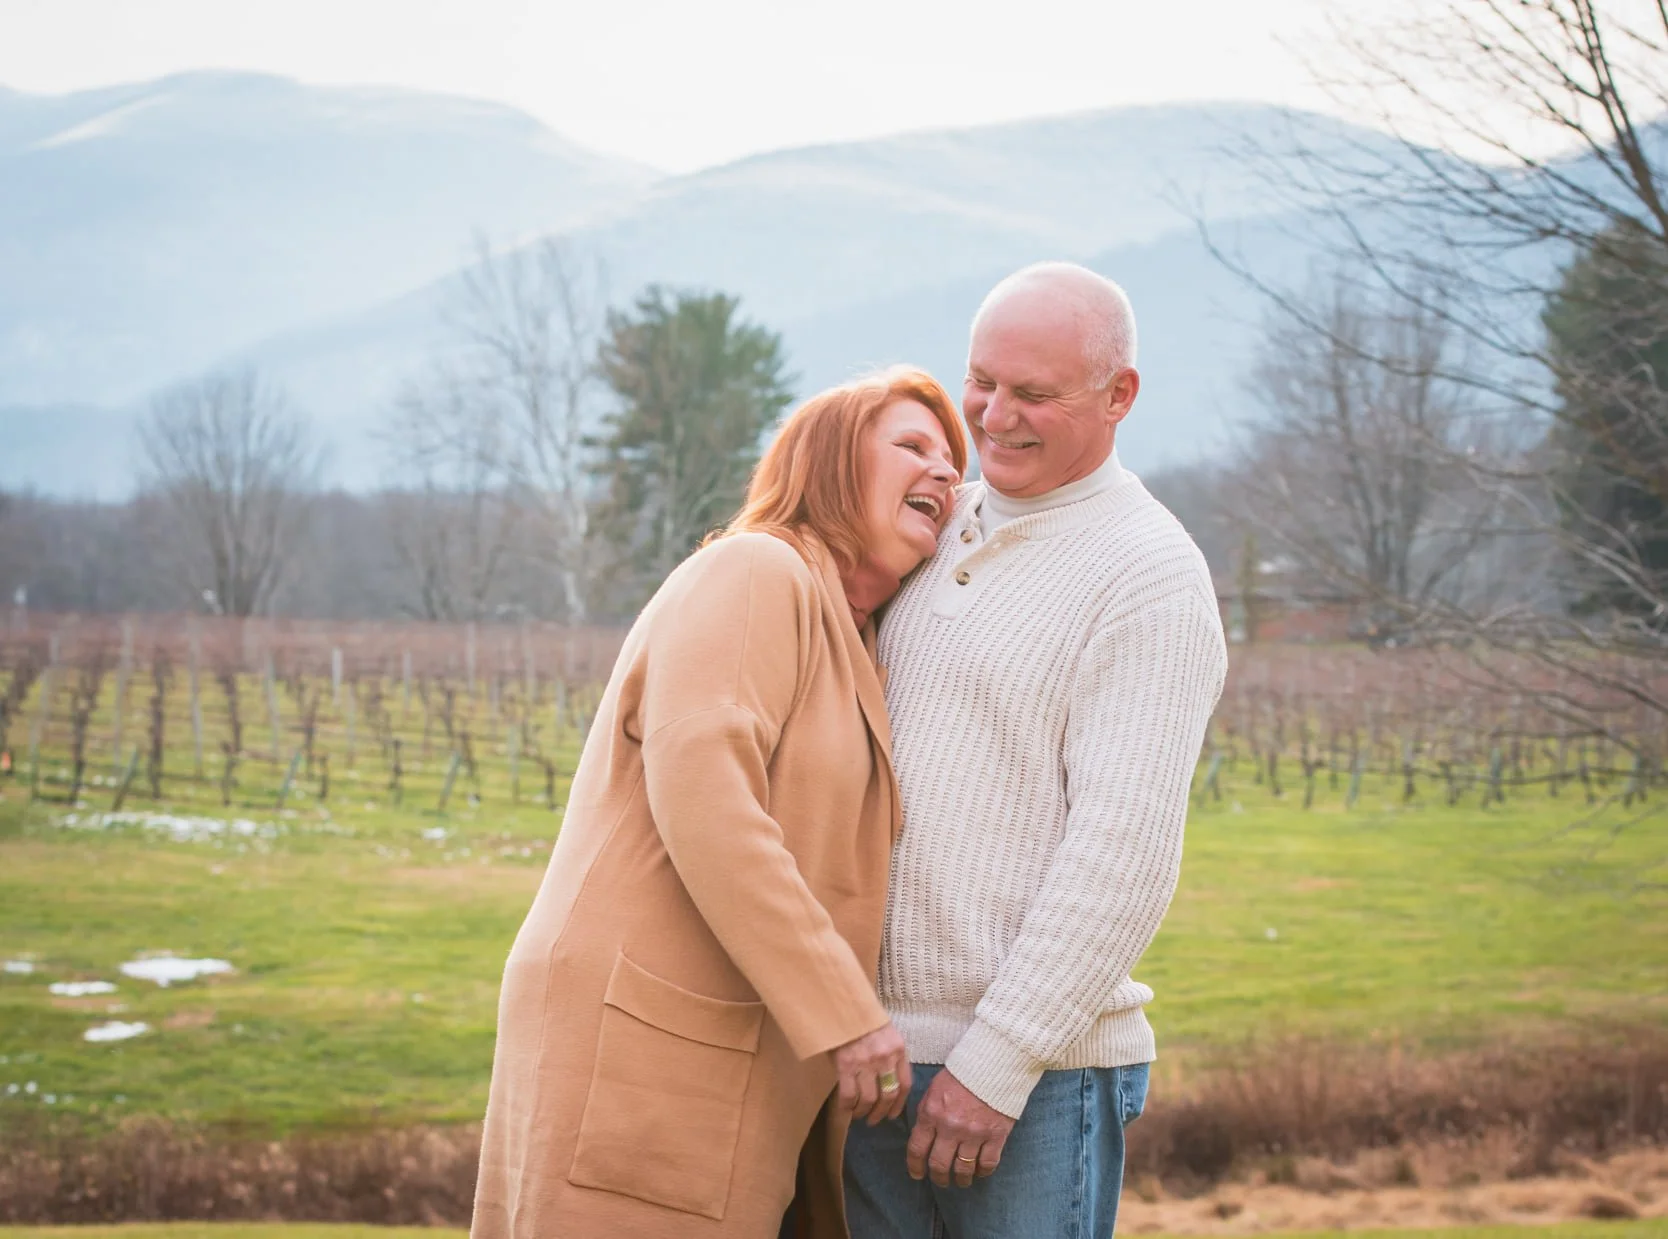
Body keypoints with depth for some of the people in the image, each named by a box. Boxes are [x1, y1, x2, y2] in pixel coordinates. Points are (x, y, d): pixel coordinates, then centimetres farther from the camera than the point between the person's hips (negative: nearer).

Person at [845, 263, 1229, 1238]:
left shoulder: (1152, 580, -10)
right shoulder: (945, 530, 13)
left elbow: (1125, 854, -17)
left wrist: (997, 1063, -20)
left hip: (1036, 1080, -7)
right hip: (869, 1054, 7)